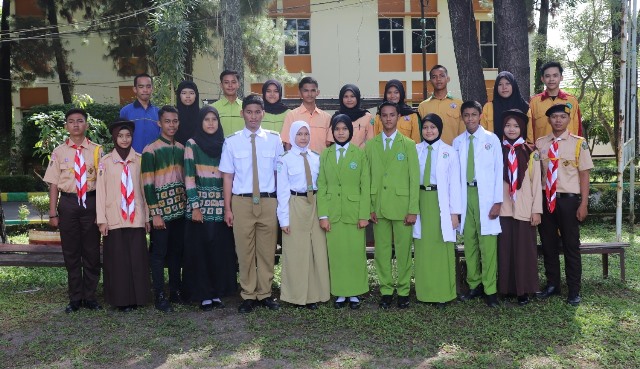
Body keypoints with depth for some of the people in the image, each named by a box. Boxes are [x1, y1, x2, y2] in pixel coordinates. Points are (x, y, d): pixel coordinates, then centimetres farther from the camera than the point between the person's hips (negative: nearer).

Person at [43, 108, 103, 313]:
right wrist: (53, 213, -2)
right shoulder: (59, 152, 2)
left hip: (91, 202, -1)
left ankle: (90, 297, 21)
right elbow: (54, 184, 2)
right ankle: (75, 298, 22)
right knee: (71, 253, 9)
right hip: (68, 202, 1)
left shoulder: (96, 151, 0)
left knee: (92, 252, 6)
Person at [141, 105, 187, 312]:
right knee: (159, 253, 2)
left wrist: (188, 204, 11)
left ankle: (176, 291, 22)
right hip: (161, 211, -5)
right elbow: (148, 184, -10)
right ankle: (160, 296, 9)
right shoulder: (150, 150, -7)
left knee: (177, 251, 12)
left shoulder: (181, 149, 10)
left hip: (179, 209, 5)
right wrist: (154, 214, -13)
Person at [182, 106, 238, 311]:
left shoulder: (224, 144, 10)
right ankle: (203, 294, 12)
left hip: (221, 205, 3)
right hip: (200, 204, -3)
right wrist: (195, 207, -11)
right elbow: (189, 178, -5)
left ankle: (217, 292, 18)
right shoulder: (192, 144, 0)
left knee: (221, 249, 6)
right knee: (200, 249, 2)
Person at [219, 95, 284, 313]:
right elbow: (227, 176, 3)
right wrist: (227, 208, 1)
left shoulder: (274, 139, 4)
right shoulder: (232, 141, 2)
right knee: (245, 251, 6)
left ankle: (265, 293, 24)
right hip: (242, 201, 0)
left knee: (267, 250, 8)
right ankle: (248, 295, 20)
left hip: (268, 201, 1)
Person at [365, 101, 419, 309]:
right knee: (382, 251, 5)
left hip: (401, 206, -1)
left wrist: (413, 210, -6)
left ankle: (403, 291, 15)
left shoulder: (408, 145, 4)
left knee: (403, 251, 3)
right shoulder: (370, 145, 9)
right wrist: (369, 207, 0)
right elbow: (367, 178, 7)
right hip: (378, 207, 2)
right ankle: (386, 290, 16)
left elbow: (414, 179, 0)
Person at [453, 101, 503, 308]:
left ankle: (490, 289, 4)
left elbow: (499, 171, -2)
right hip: (465, 194, 3)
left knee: (487, 243, -4)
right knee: (469, 242, 7)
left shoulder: (492, 139, 1)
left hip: (486, 196, -3)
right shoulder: (458, 142, 9)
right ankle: (474, 285, 19)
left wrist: (497, 201, -8)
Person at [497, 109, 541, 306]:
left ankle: (523, 290, 14)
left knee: (524, 249, 2)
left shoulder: (531, 152, 1)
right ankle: (506, 287, 16)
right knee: (504, 249, 5)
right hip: (503, 208, 1)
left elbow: (536, 182, 0)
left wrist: (537, 210, -4)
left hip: (524, 209, -1)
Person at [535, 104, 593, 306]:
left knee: (571, 245, 6)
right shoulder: (540, 143, 5)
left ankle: (574, 290, 17)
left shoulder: (578, 143, -4)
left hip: (568, 199, -3)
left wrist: (584, 204, -8)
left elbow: (584, 174, -4)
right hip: (546, 199, 3)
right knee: (548, 244, 13)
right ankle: (552, 284, 28)